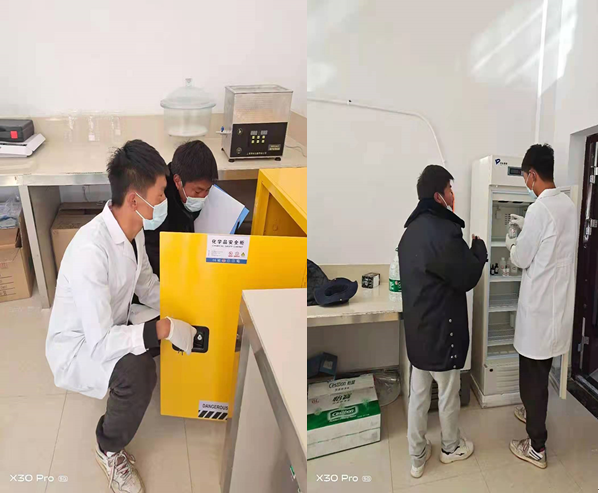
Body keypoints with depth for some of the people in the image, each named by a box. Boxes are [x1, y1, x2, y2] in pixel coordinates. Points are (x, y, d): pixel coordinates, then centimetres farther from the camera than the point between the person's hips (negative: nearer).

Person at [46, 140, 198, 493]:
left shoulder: (132, 230, -10)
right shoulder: (90, 251, -36)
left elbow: (147, 286, 4)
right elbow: (99, 343, -35)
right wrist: (164, 329, -35)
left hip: (109, 331, 8)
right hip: (77, 347, -8)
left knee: (183, 330, -1)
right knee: (137, 371, -33)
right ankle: (109, 450, -4)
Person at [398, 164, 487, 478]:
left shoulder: (411, 230, 5)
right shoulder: (443, 232, -23)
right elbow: (468, 277, -13)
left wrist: (467, 250, 14)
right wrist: (479, 247, 3)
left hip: (416, 327, 8)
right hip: (441, 328, -7)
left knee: (418, 393, 17)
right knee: (448, 393, 16)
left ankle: (417, 455, 31)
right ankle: (451, 447, 39)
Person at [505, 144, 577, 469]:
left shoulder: (539, 209, -22)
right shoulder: (568, 205, 5)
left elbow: (521, 259, -14)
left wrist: (512, 246, 6)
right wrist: (526, 227, 27)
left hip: (540, 304, -9)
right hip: (558, 301, 9)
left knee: (532, 375, 3)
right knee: (540, 371, 25)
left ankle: (537, 448, 15)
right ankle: (534, 413, 45)